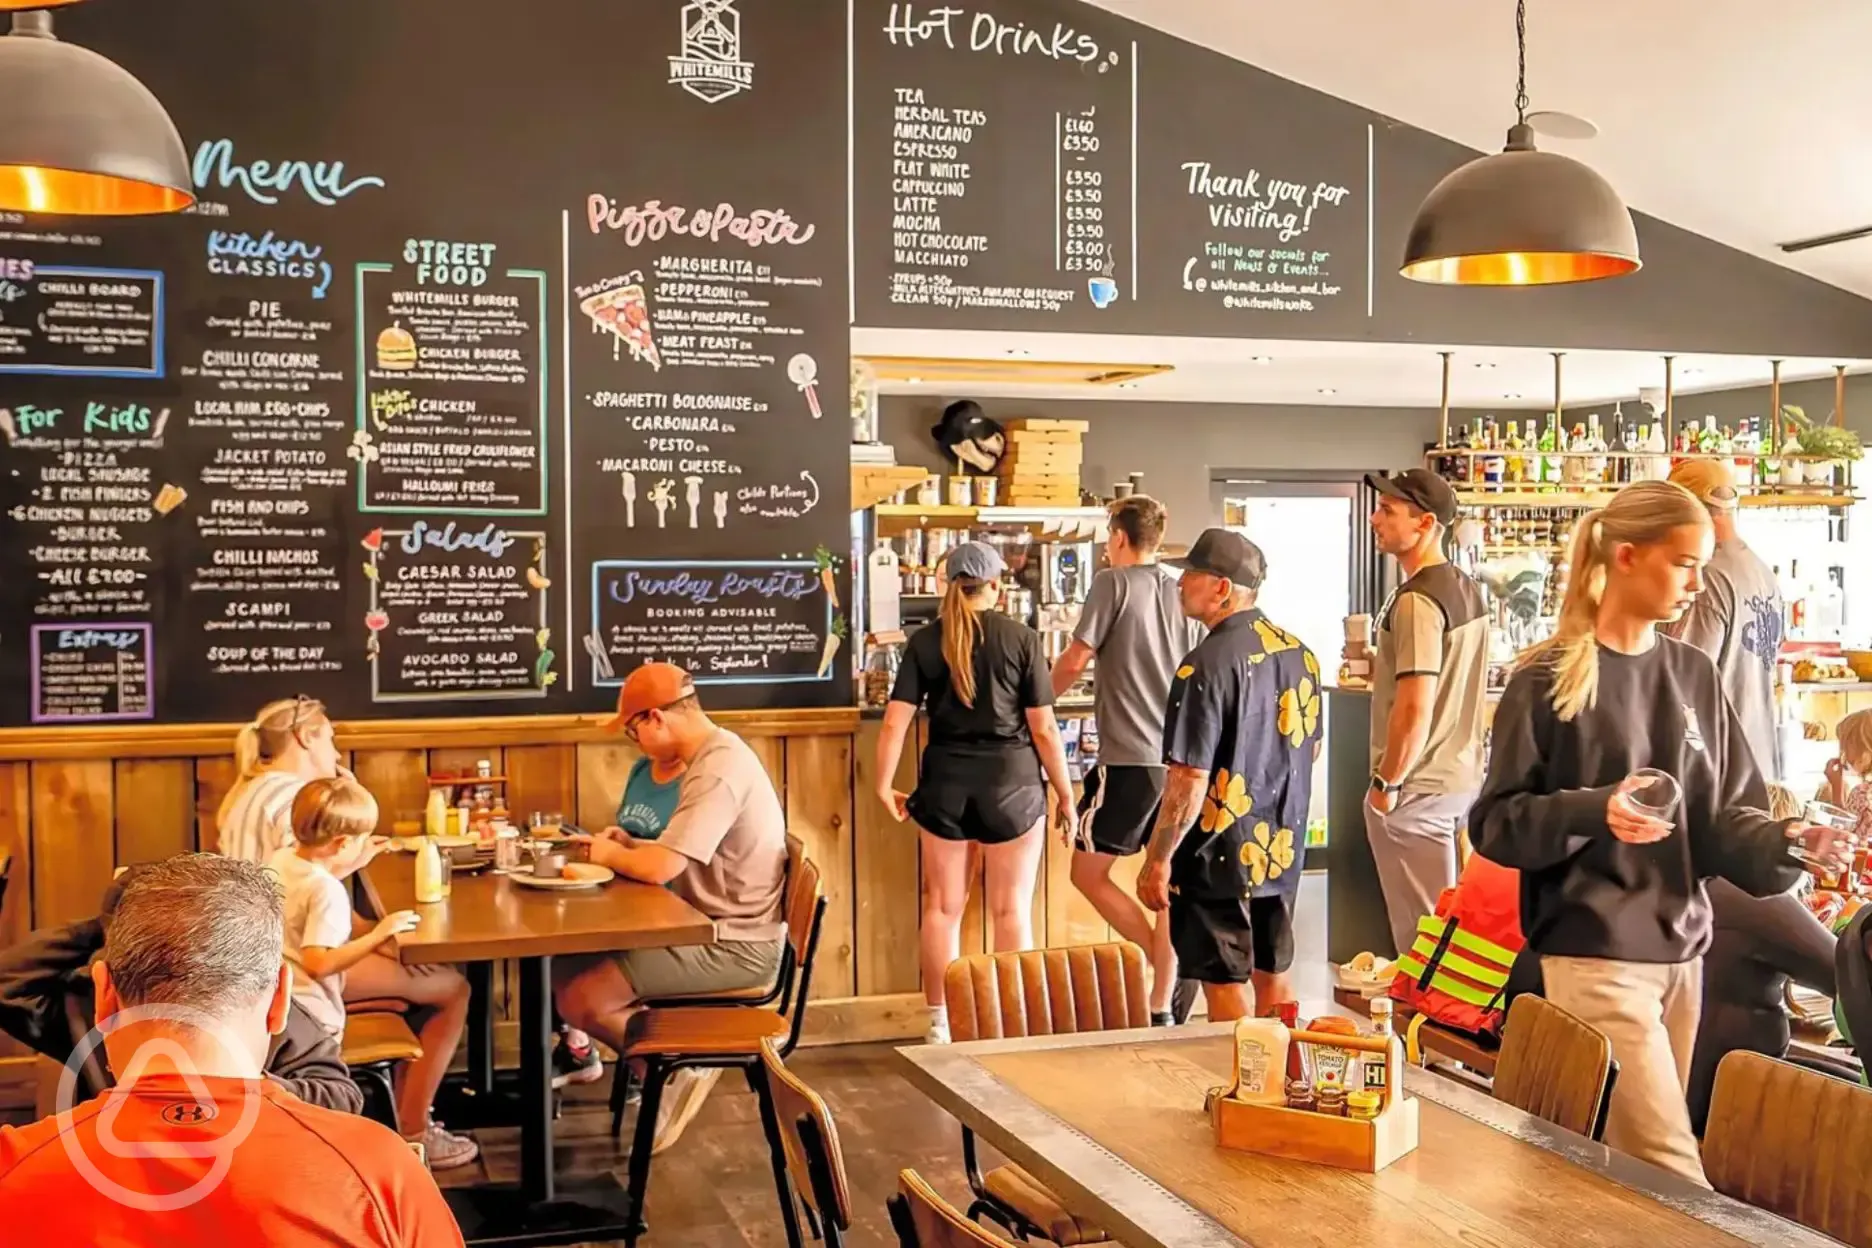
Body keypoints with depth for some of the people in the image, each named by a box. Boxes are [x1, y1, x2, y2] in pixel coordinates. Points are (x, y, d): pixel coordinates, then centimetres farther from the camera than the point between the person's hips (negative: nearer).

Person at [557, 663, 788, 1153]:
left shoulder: (719, 769, -22)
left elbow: (662, 868, -27)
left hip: (735, 947, -10)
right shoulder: (714, 755, 12)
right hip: (717, 930, 10)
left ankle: (677, 1066, 4)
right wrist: (630, 846, 5)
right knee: (570, 966, 7)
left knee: (579, 998, -13)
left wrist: (610, 855, -7)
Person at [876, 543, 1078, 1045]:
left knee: (942, 906, 13)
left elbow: (895, 722, -6)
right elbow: (1044, 729, -6)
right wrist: (1066, 795, 2)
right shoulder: (1021, 638, -5)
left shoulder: (925, 642, 1)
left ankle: (940, 1022, 20)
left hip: (945, 781, 2)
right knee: (1012, 910, 7)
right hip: (1011, 781, -2)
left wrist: (884, 785, 4)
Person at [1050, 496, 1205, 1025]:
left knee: (1088, 873, 6)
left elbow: (1075, 661, -7)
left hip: (1129, 759, -6)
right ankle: (1161, 1008, 12)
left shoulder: (1113, 583, -6)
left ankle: (1171, 969, -4)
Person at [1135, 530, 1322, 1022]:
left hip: (1221, 853, -7)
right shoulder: (1298, 651, 4)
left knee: (1226, 985, 4)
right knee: (1273, 976, 18)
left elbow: (1190, 779, -22)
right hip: (1283, 849, 8)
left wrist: (1157, 860, -14)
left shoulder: (1208, 664, -21)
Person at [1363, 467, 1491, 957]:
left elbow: (1415, 709, -24)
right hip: (1462, 779, 9)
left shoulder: (1417, 601, -19)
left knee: (1420, 932, 1)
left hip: (1419, 789, -9)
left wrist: (1386, 782, -15)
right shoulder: (1467, 590, 9)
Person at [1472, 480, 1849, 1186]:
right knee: (1669, 1173, -8)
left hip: (1682, 948, 6)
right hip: (1595, 952, -6)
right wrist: (1592, 811, -24)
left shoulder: (1693, 675, 8)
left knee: (1633, 1160, 15)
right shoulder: (1548, 679, -8)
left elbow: (1727, 813, 9)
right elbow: (1496, 823, -8)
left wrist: (1784, 842, -12)